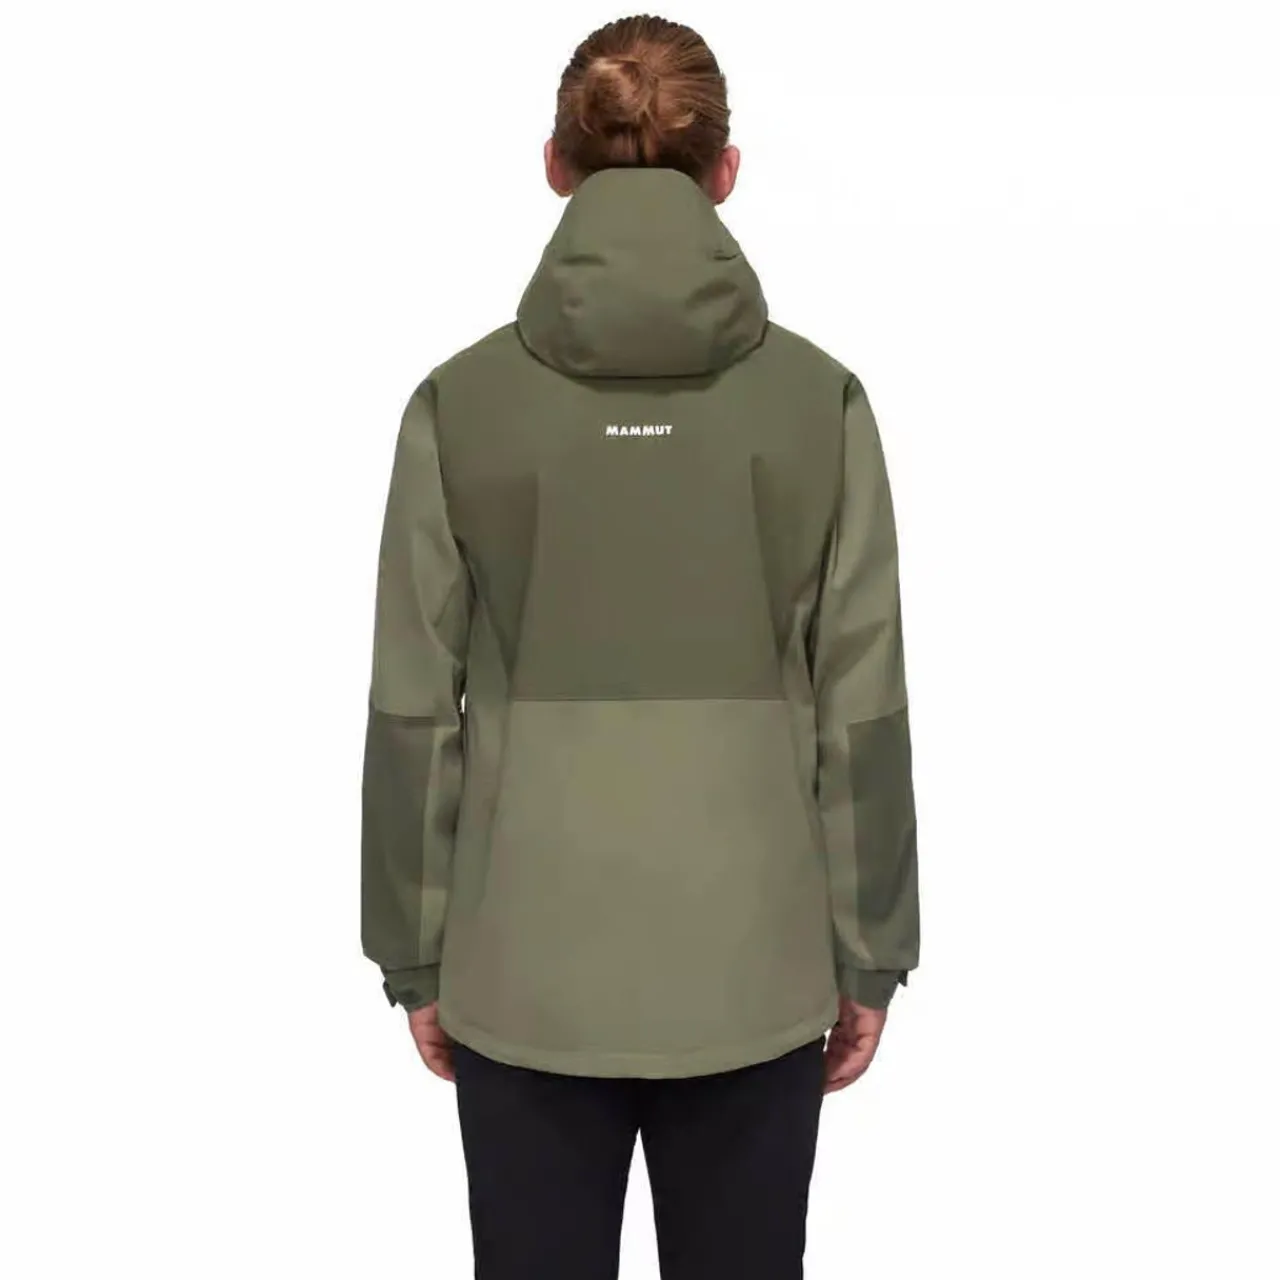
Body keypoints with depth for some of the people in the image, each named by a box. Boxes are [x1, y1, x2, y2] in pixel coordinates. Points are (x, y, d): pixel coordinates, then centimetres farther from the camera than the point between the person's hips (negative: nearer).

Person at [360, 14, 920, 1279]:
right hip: (753, 966, 1)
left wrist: (415, 956, 6)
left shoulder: (461, 401, -8)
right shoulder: (819, 398, -7)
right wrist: (869, 955, 6)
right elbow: (862, 710, -5)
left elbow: (415, 713, -5)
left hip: (525, 971, 0)